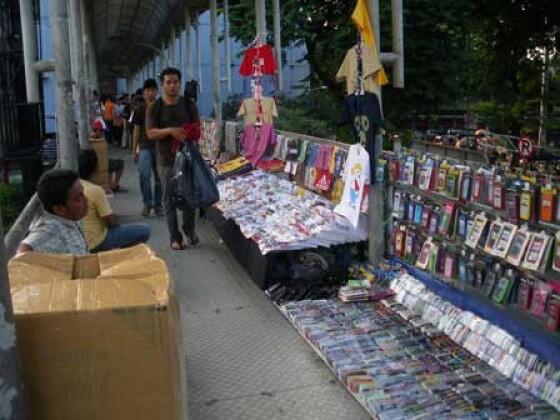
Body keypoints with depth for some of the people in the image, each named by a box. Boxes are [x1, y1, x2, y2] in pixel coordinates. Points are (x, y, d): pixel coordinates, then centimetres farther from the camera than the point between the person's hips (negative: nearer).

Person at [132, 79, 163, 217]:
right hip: (144, 147, 0)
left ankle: (157, 204, 17)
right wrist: (134, 150, 5)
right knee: (144, 176, -7)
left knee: (159, 177, 4)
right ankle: (147, 203, 8)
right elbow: (136, 130, 8)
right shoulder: (140, 109, 4)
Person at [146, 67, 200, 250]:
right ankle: (175, 237, 9)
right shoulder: (154, 108, 1)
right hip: (166, 160, -1)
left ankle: (190, 230, 26)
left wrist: (189, 136, -15)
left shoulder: (189, 104, 6)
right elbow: (150, 133, -6)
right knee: (170, 199, 1)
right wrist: (170, 131, -23)